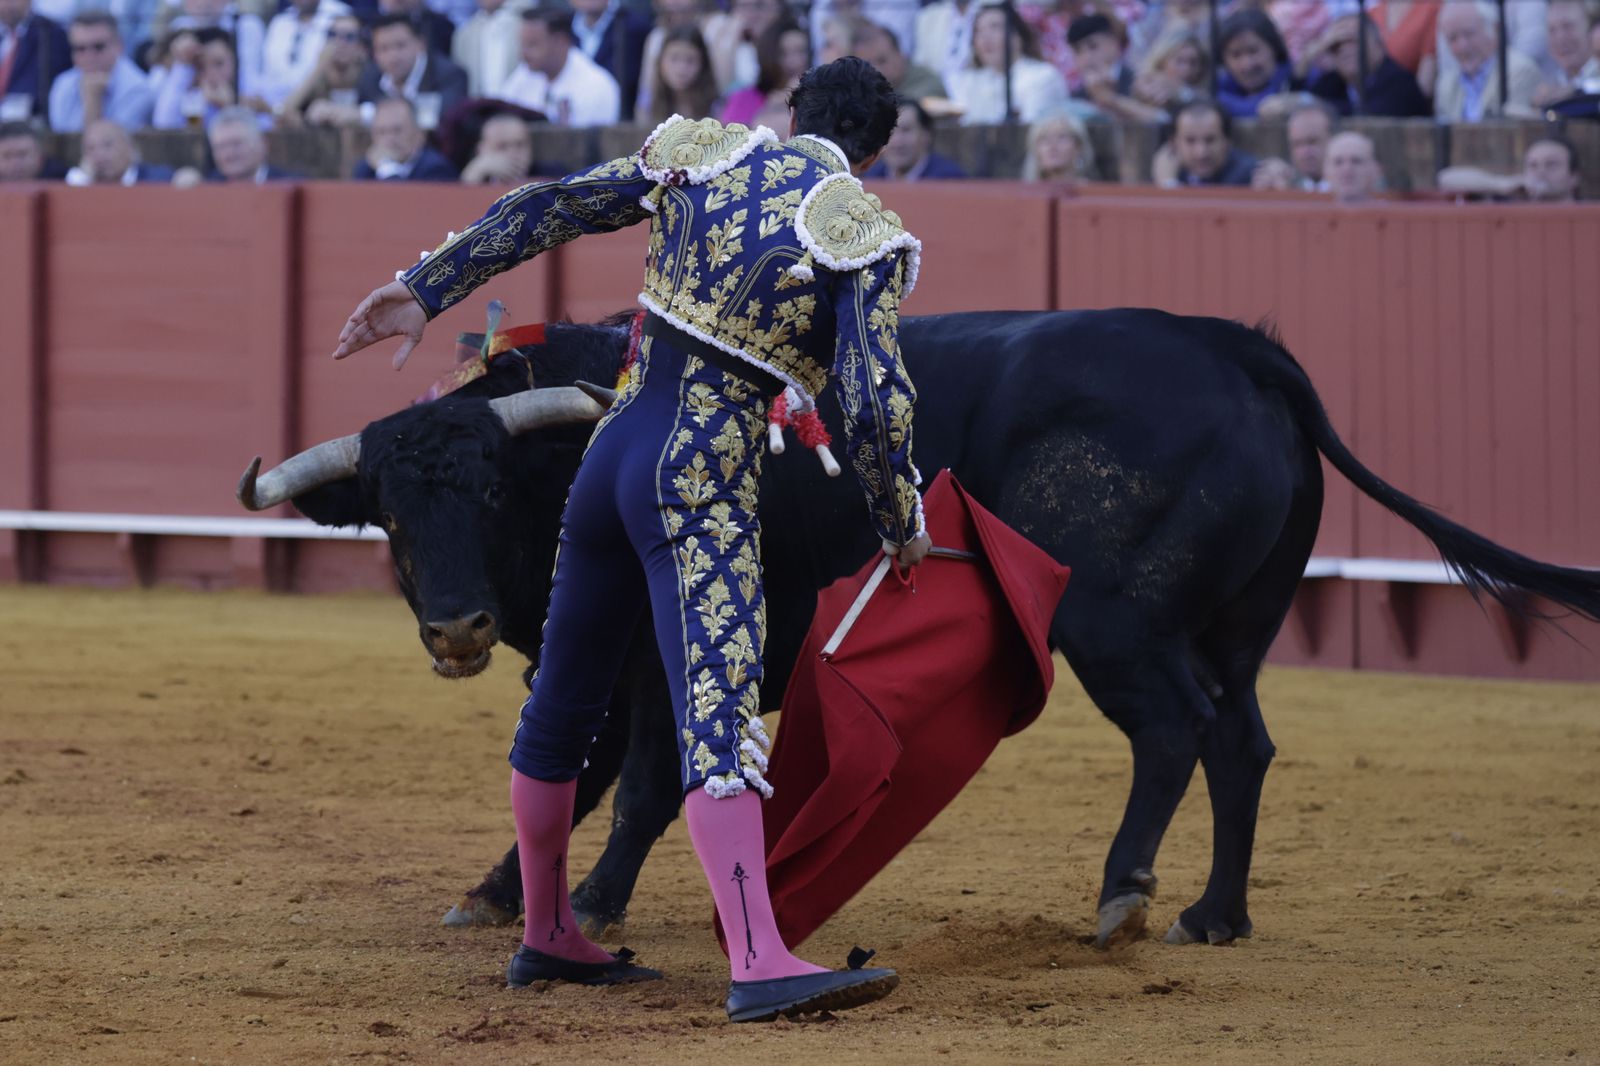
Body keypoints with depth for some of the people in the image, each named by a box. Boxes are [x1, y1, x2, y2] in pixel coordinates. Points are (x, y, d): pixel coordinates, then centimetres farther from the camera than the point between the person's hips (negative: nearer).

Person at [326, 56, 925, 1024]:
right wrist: (904, 528, 2)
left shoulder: (703, 155, 9)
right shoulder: (860, 234, -6)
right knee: (719, 716, -17)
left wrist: (426, 292, 15)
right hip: (707, 480, -6)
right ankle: (760, 968, -28)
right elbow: (877, 400, -12)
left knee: (565, 701, 18)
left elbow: (541, 211, 9)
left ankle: (547, 937, 32)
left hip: (615, 453, 6)